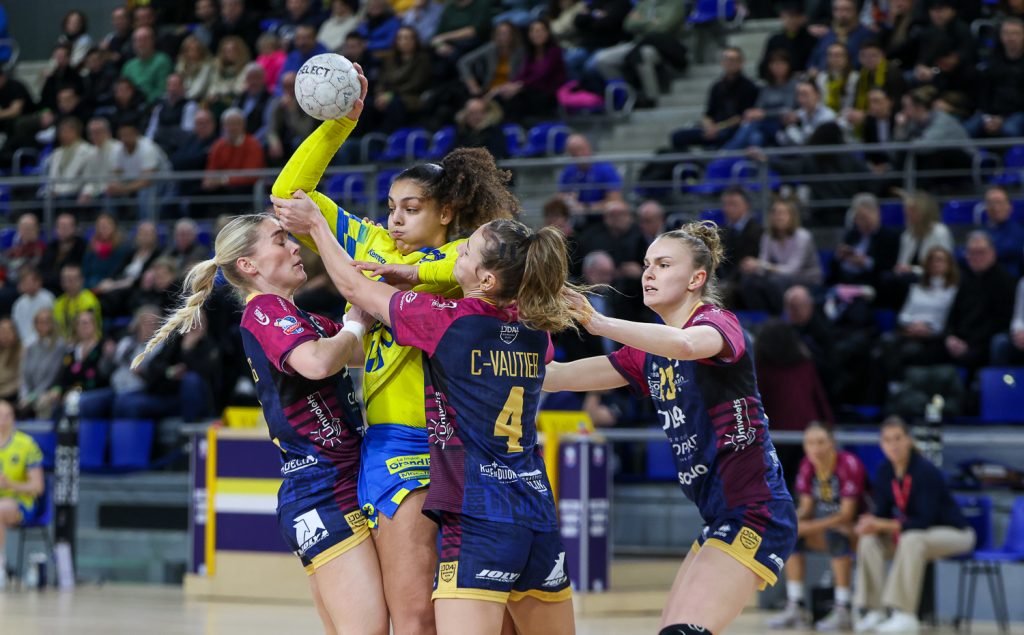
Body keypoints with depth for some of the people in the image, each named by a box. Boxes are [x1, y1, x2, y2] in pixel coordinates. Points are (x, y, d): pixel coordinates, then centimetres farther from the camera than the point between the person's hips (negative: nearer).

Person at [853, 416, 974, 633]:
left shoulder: (926, 472, -24)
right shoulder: (884, 472, -4)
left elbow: (925, 521, -28)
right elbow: (882, 512, -1)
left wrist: (884, 525, -34)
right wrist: (870, 523, -25)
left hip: (953, 533, -7)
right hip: (911, 531, 7)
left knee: (911, 540, -37)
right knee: (869, 540, -12)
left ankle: (905, 614, -36)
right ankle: (873, 611, -14)